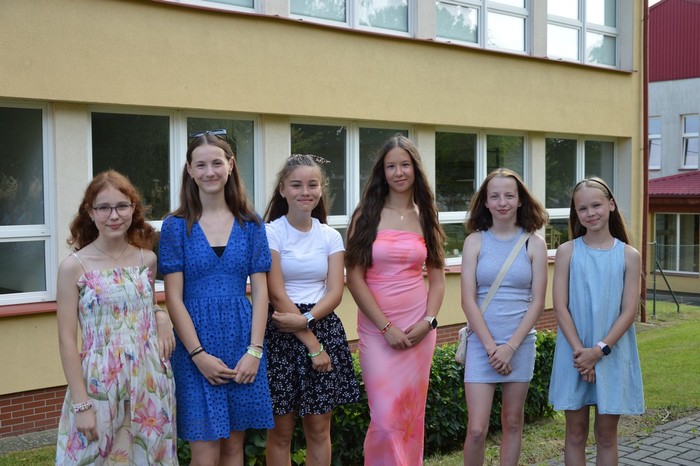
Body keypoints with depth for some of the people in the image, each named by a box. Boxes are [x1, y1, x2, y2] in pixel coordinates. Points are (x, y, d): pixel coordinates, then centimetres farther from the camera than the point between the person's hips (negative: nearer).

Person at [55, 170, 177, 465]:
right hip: (100, 384, -3)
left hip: (151, 382, 4)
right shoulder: (74, 267, -8)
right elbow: (67, 341, -7)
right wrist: (81, 403, -11)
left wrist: (161, 316, -2)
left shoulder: (147, 259, 3)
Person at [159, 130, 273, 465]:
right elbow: (174, 297, -4)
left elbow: (259, 290, 3)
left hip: (242, 340, 2)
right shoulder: (176, 226, -1)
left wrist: (254, 350, -7)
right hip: (195, 342, -2)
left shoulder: (251, 224, 5)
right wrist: (199, 354, -12)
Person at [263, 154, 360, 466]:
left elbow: (335, 292, 0)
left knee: (319, 429, 8)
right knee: (281, 431, 3)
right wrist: (312, 344, -13)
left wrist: (306, 319, -18)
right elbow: (277, 295, -10)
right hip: (281, 334, -3)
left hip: (324, 328, 3)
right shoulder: (271, 233, -5)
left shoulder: (330, 236, 7)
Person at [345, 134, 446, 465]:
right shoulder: (366, 215, -1)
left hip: (419, 328, 3)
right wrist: (387, 327, -11)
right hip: (376, 328, -3)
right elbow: (354, 277, -6)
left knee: (413, 415, 8)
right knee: (386, 419, -8)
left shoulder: (425, 217, 9)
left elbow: (437, 277, 11)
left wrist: (428, 321, -5)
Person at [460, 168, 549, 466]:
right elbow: (468, 300, -5)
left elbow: (537, 302, -2)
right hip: (482, 343, -1)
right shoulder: (475, 242, -1)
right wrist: (491, 346, -11)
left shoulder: (534, 243, 1)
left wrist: (511, 346, -11)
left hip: (520, 343, 1)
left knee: (513, 422, 11)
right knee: (477, 429, -4)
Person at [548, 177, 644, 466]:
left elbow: (629, 312, -5)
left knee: (607, 434, 9)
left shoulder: (629, 256, 0)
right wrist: (579, 351, -14)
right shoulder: (567, 252, -1)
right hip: (575, 354, 0)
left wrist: (600, 350, -15)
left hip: (613, 354, 0)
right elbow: (560, 307, -5)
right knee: (576, 433, 8)